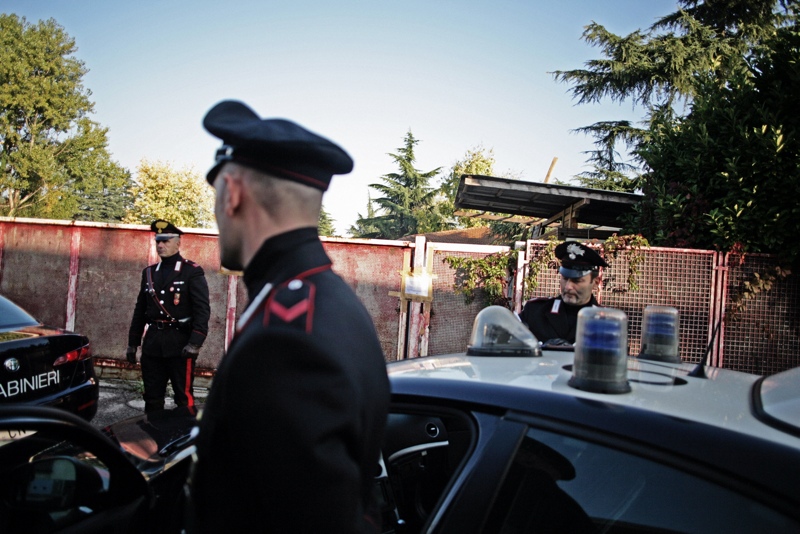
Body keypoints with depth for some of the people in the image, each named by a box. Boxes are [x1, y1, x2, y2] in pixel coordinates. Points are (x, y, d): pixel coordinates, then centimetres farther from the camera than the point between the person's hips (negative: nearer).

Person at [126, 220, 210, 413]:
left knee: (184, 398, -1)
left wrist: (195, 343, -20)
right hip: (152, 343, 6)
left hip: (180, 343, -6)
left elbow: (202, 310, -11)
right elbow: (140, 310, 18)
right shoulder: (149, 272, 14)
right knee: (152, 398, 13)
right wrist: (132, 343, 15)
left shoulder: (192, 272, -4)